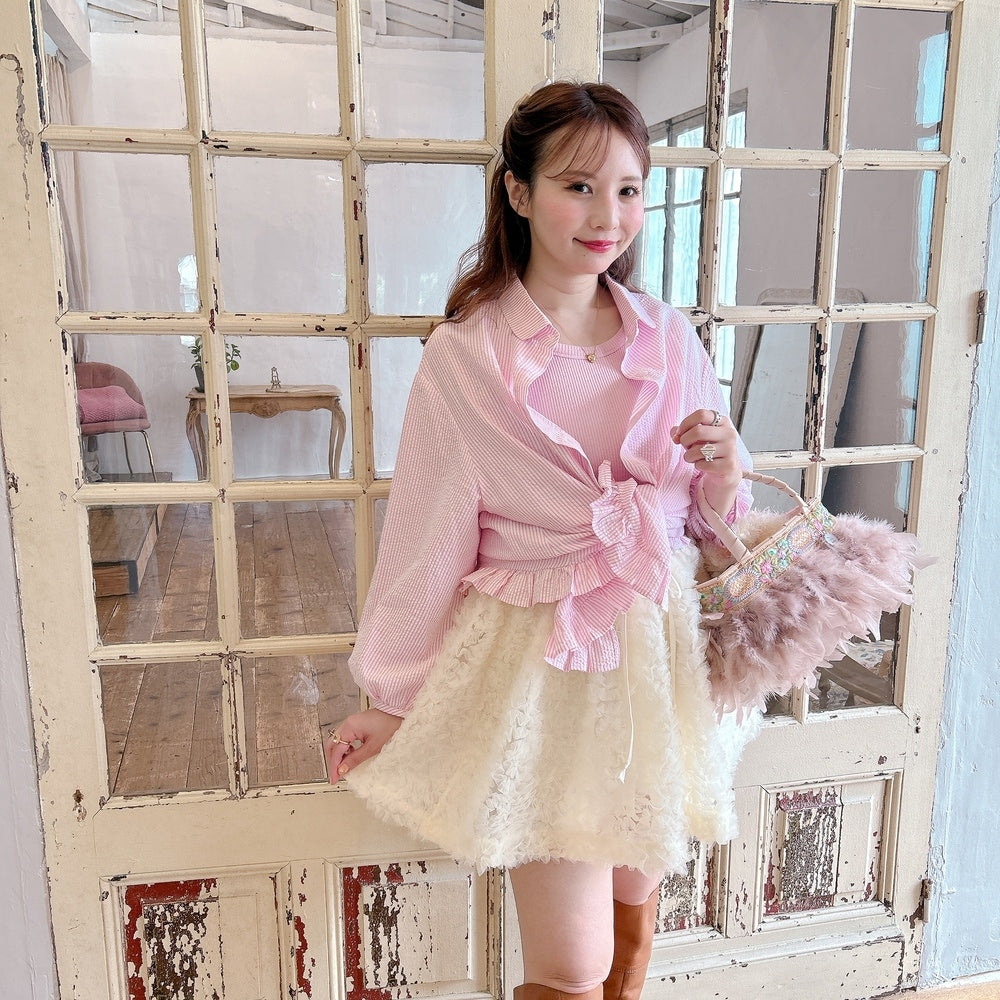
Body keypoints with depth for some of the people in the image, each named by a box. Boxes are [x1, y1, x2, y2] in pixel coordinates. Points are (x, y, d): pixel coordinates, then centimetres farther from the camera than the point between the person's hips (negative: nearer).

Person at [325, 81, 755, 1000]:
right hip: (538, 667, -4)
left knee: (635, 901, 20)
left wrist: (726, 469, -14)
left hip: (658, 654, 4)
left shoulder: (672, 342, 0)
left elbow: (714, 524, 9)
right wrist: (389, 700, 3)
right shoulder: (465, 357, -11)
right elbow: (427, 541, -4)